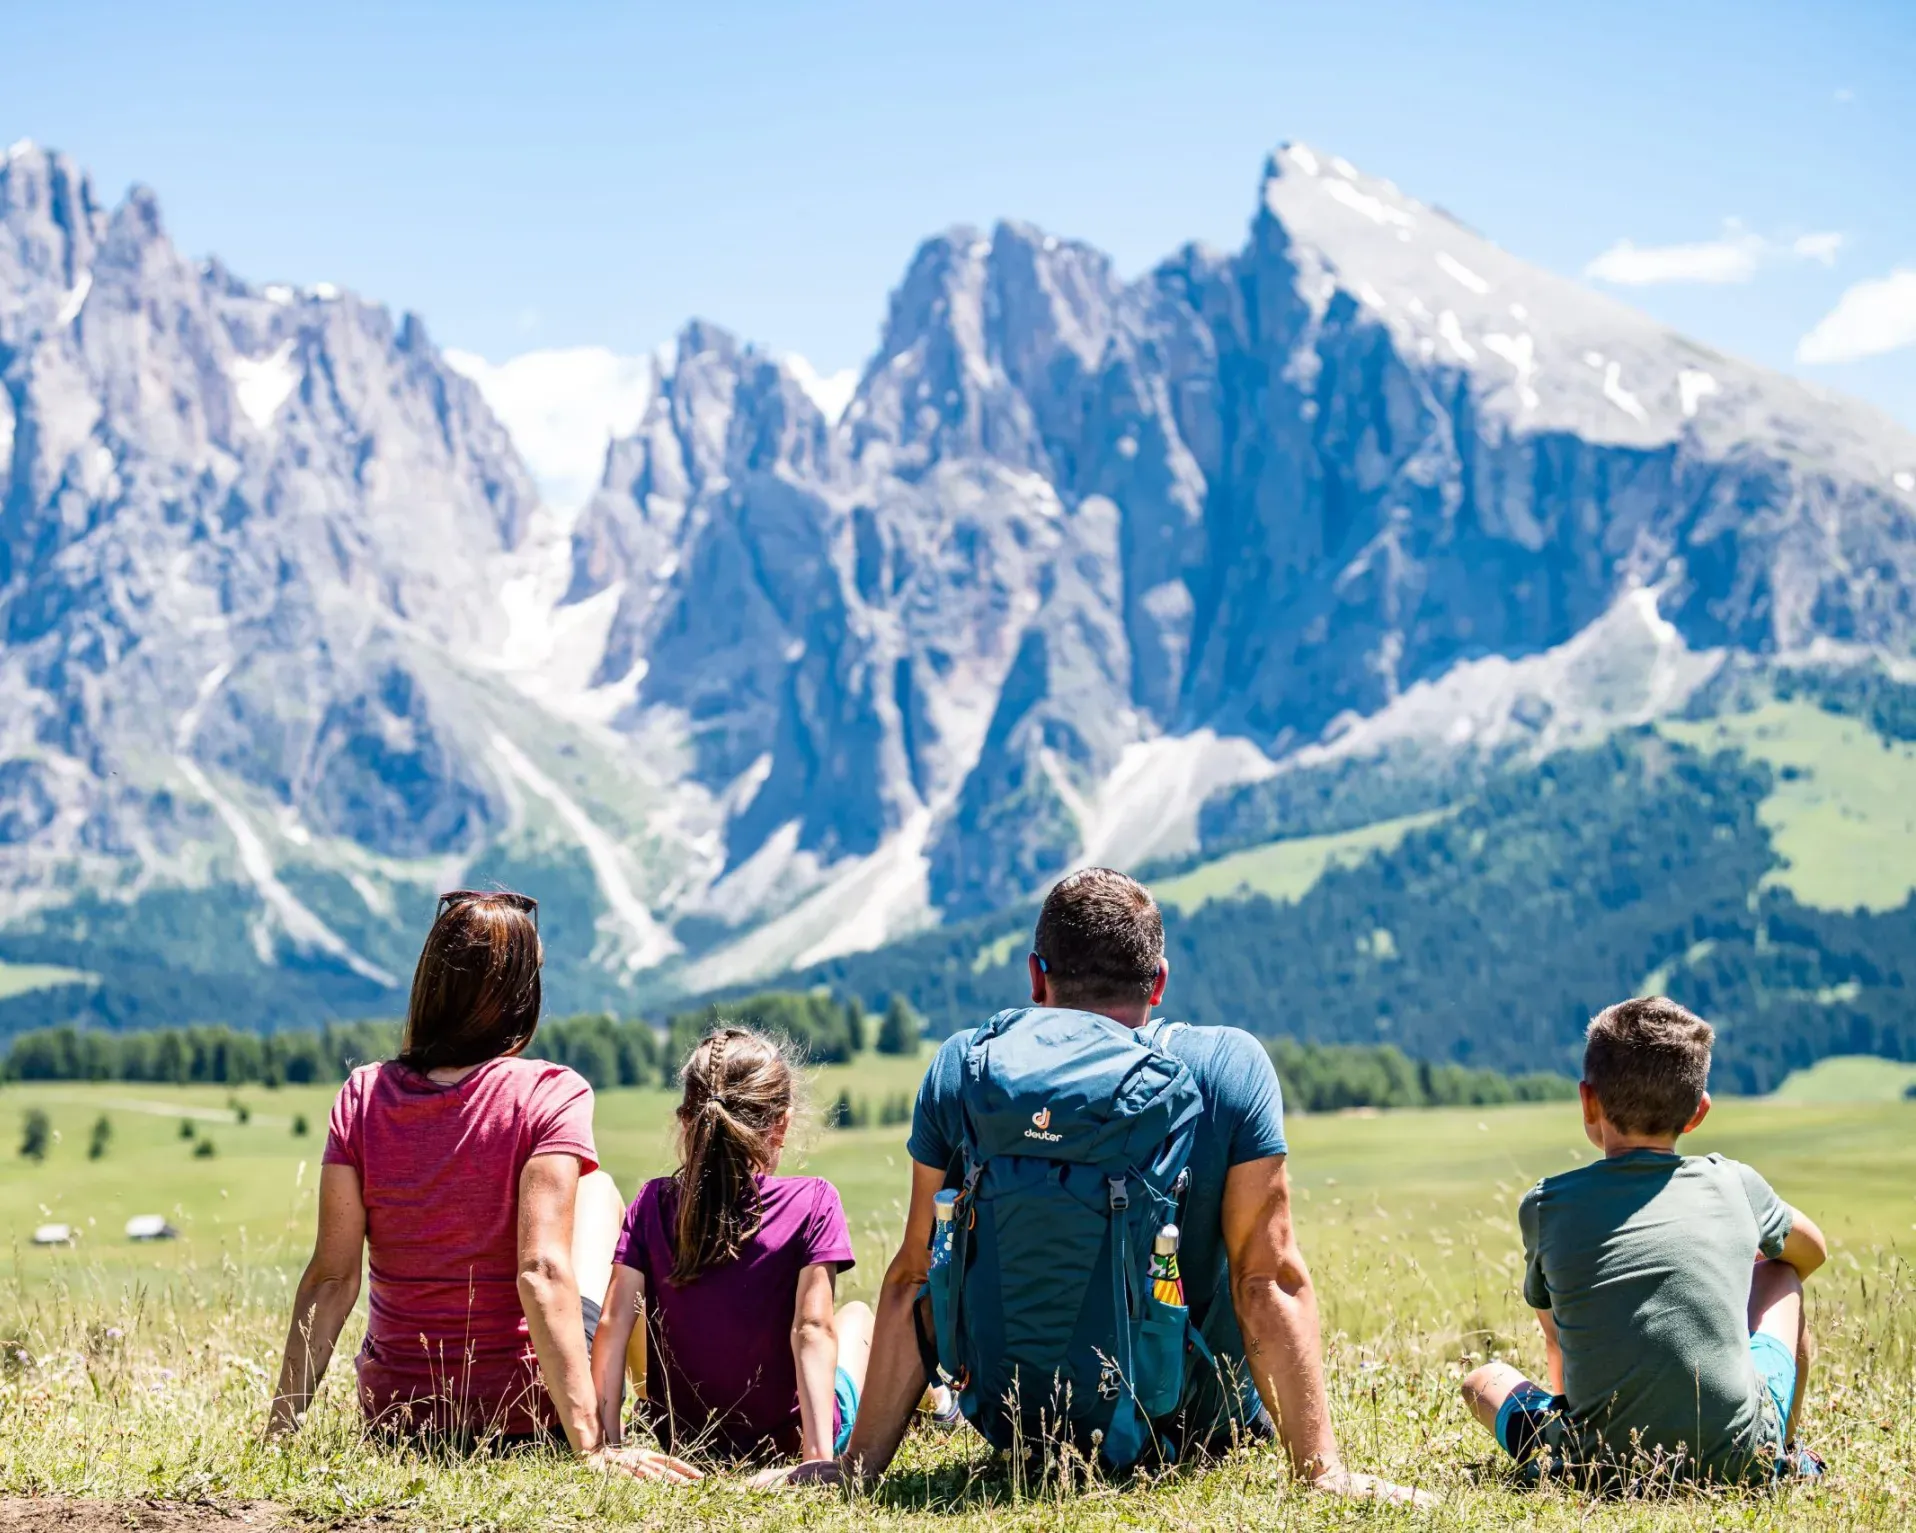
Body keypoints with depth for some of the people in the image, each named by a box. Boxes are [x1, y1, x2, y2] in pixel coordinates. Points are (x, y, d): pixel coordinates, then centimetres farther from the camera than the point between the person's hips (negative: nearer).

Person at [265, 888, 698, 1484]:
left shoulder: (362, 1097, -5)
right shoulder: (548, 1098, -16)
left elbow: (330, 1278, -8)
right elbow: (543, 1274, -24)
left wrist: (281, 1425, -3)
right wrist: (590, 1444, -25)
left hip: (392, 1410, 4)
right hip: (525, 1412, -3)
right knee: (598, 1188, 20)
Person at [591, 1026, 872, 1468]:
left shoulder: (653, 1203, -8)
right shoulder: (812, 1203, -16)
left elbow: (613, 1325, -13)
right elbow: (812, 1330, -23)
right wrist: (819, 1457, -25)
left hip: (678, 1438, 2)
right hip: (789, 1436, -2)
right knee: (856, 1314, 30)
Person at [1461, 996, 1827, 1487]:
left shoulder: (1544, 1205, 4)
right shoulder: (1733, 1184, 8)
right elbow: (1812, 1251, 31)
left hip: (1600, 1465, -1)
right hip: (1739, 1459, 1)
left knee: (1484, 1379, 31)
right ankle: (1786, 1458, 35)